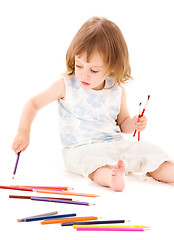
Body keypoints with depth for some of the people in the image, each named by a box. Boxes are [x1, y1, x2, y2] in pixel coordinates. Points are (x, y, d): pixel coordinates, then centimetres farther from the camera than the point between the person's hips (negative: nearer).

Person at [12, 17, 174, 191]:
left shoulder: (117, 91, 4)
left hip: (115, 145, 4)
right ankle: (111, 178, -64)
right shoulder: (66, 86, -4)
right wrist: (23, 132, -12)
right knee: (91, 158, -38)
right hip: (80, 149, -4)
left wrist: (133, 124, -6)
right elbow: (33, 104, 2)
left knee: (146, 151, -19)